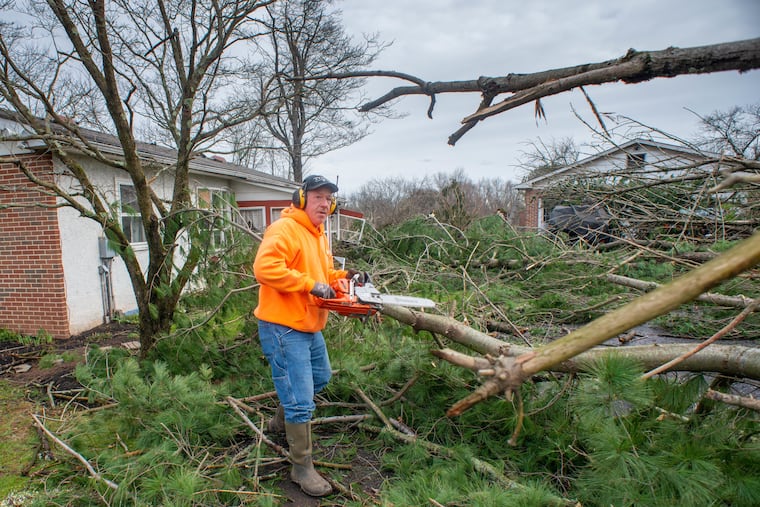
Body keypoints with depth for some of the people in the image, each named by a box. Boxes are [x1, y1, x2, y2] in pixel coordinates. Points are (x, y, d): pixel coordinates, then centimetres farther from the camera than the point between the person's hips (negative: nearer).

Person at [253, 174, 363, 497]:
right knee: (301, 402, -5)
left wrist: (342, 276, 3)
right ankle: (302, 467, 15)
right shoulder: (285, 229, -18)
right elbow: (265, 267, -32)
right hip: (283, 328, -10)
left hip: (310, 327, 11)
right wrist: (311, 284, -29)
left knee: (320, 378, 28)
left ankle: (281, 421, 50)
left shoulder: (319, 236, 13)